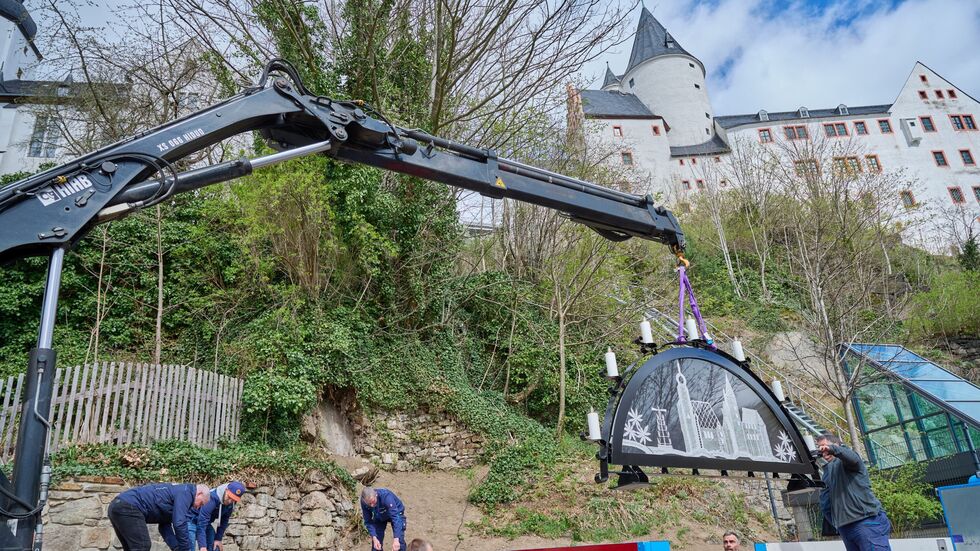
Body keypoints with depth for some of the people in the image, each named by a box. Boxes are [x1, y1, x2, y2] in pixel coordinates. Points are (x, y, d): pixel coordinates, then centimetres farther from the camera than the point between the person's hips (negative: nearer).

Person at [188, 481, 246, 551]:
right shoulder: (212, 498, -38)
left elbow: (224, 521, -1)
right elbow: (201, 525, -38)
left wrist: (218, 539, -7)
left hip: (206, 522, 7)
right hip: (192, 521, -7)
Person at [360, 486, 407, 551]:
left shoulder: (385, 496, -42)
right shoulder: (364, 502, -29)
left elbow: (396, 517, -47)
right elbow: (368, 521, -19)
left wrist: (396, 539, -56)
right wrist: (374, 538, -34)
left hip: (395, 512, -3)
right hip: (379, 517, 3)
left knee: (399, 542, -15)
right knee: (376, 544, -3)